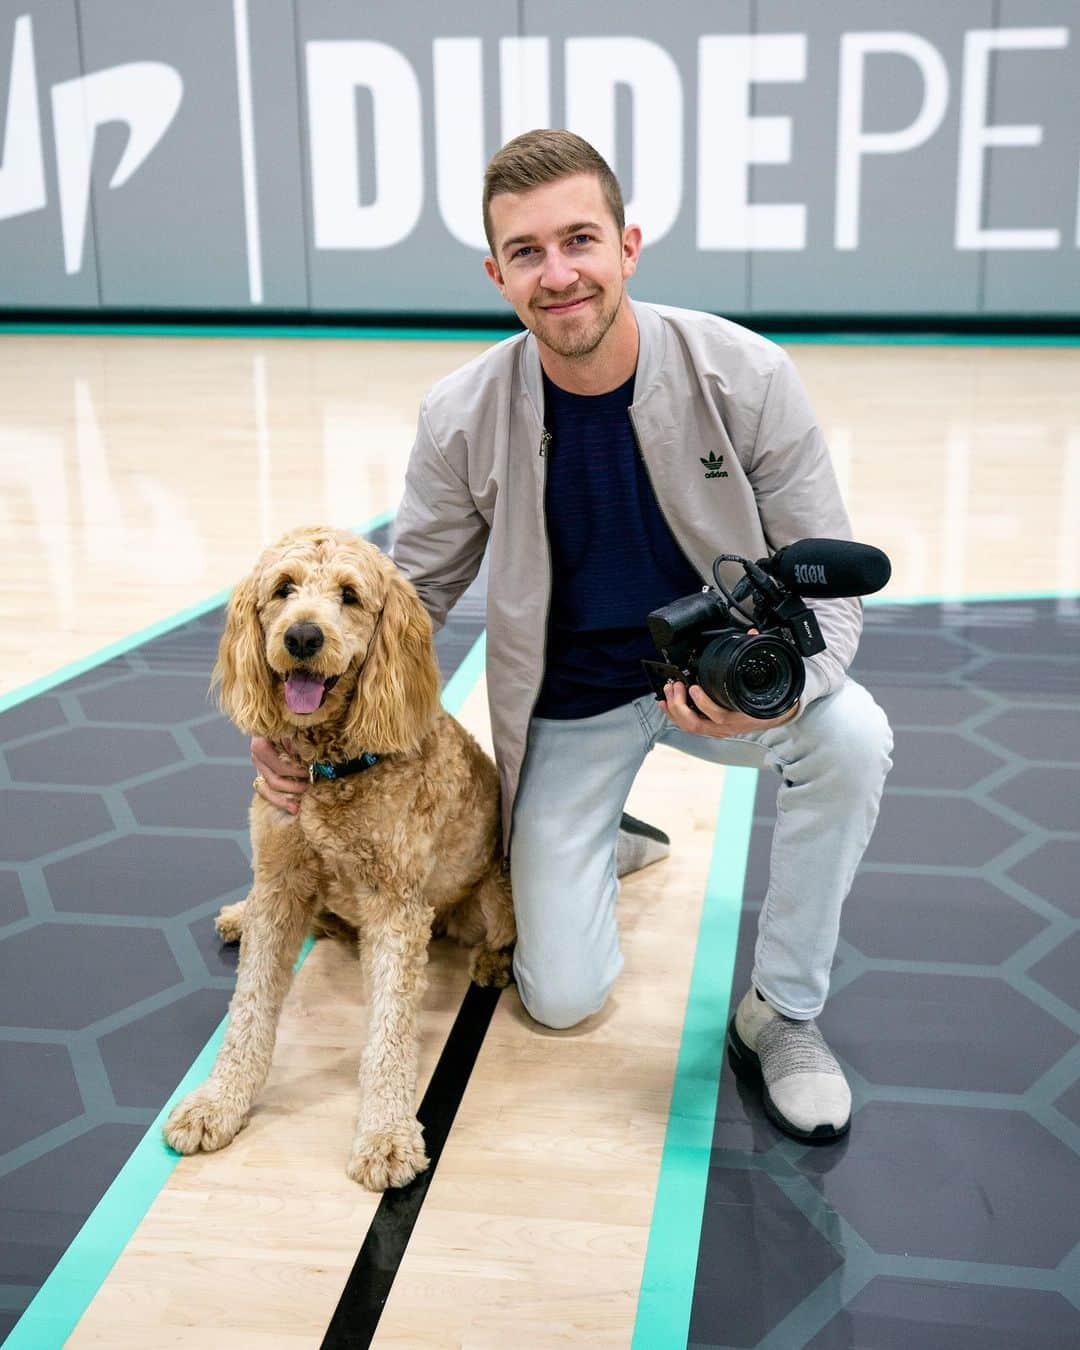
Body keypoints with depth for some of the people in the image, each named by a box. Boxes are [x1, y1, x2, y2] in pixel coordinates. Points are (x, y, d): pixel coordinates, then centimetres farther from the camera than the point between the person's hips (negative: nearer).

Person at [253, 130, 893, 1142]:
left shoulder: (743, 376, -19)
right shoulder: (462, 417, -16)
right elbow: (412, 592, -2)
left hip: (720, 674, 0)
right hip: (570, 708, 1)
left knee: (849, 735, -33)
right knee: (562, 999, -3)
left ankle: (781, 1013, -9)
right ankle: (591, 837, 32)